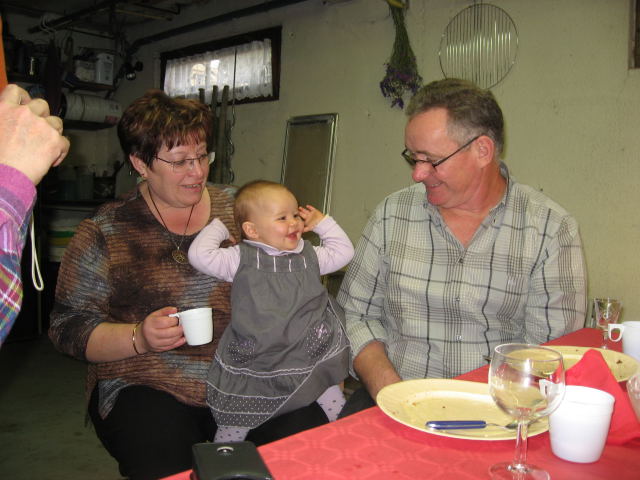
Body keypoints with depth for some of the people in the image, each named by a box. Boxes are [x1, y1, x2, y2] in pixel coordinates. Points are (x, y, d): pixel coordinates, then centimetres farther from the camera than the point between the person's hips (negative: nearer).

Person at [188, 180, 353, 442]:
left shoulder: (309, 256, 7)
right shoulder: (241, 258, -6)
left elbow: (343, 251, 18)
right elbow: (199, 255, -13)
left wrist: (322, 222, 13)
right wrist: (218, 226, -1)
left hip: (311, 355, 3)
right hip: (254, 362, -2)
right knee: (233, 428, 8)